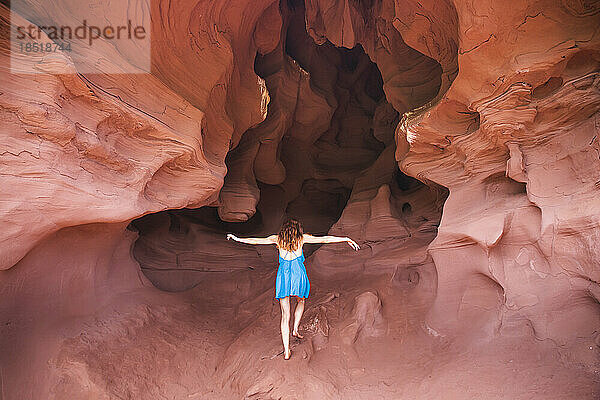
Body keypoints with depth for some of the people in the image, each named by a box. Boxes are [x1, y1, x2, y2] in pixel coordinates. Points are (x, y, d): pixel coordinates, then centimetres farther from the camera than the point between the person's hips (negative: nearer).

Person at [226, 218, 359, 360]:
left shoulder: (277, 239, 10)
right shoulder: (302, 238, 7)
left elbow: (257, 240, 12)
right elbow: (324, 239, 5)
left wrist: (237, 239, 27)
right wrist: (347, 239, 9)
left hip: (283, 276, 1)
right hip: (298, 275, -1)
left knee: (285, 315, 7)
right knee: (301, 301, 32)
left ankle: (286, 351, 7)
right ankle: (295, 329, 20)